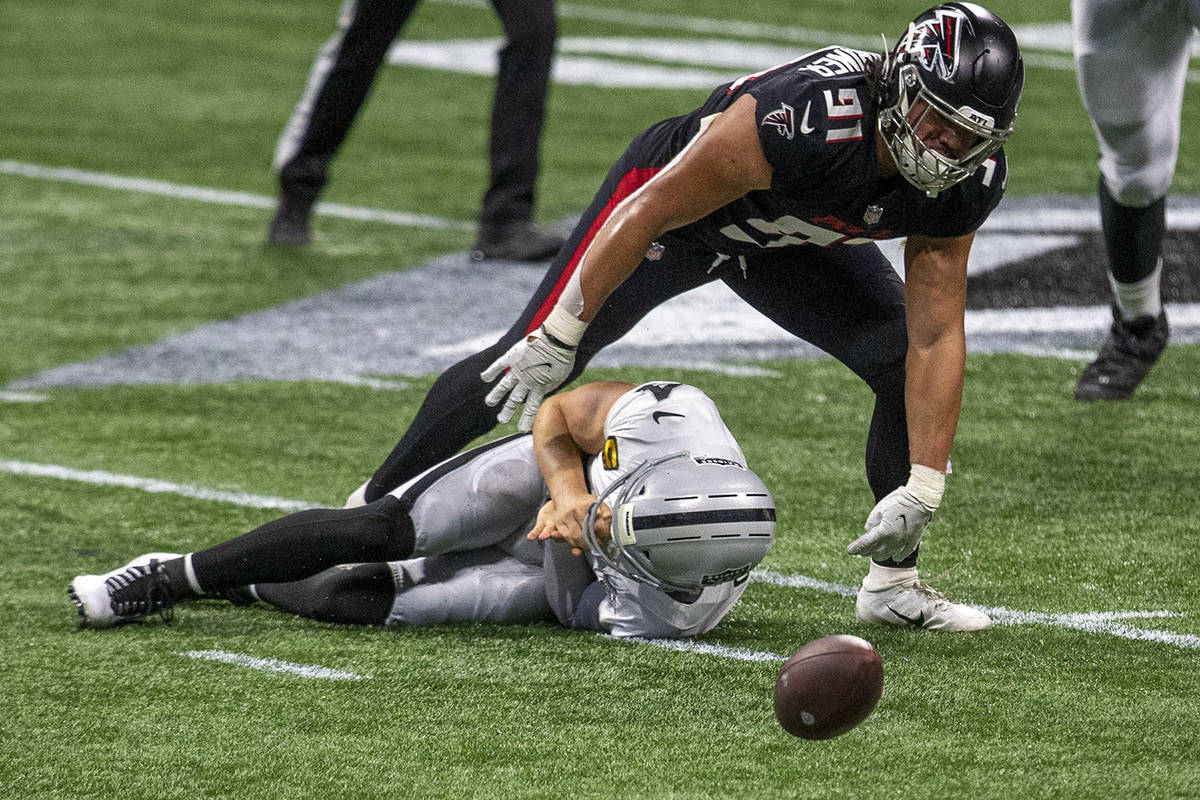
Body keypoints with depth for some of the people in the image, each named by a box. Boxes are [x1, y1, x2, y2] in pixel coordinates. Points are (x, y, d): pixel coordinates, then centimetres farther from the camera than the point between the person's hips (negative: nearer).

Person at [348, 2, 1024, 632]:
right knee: (530, 365, -9)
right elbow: (651, 211, -33)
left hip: (789, 238, 5)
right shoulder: (807, 118, -43)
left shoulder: (966, 177, -25)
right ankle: (376, 506, 10)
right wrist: (556, 340, -29)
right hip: (674, 196, -5)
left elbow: (937, 338, -17)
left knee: (908, 364, -8)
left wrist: (921, 490, -23)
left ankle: (894, 581, 7)